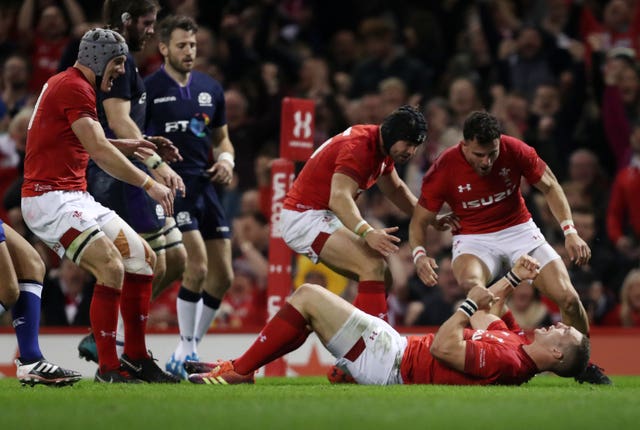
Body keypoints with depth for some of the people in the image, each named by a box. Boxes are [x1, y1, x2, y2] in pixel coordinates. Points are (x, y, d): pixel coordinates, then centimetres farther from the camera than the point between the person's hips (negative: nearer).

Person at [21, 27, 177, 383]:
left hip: (76, 199, 11)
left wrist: (125, 146, 22)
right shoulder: (74, 88, -14)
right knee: (112, 266, -25)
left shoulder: (64, 83, 18)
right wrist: (149, 184, -16)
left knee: (144, 258, 10)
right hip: (50, 198, -11)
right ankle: (108, 368, -21)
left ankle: (136, 358, 14)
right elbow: (100, 152, -20)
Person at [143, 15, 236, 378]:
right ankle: (185, 352, -7)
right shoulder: (148, 89, -4)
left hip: (205, 184, 7)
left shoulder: (211, 89, 13)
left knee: (223, 275, 5)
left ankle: (189, 352, 18)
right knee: (198, 265, -19)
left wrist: (226, 158, 3)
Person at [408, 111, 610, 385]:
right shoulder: (444, 169, -19)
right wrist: (419, 255, -27)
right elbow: (420, 220, -7)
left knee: (567, 297, -11)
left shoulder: (515, 151, -15)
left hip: (519, 229, 2)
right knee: (471, 283, -38)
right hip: (473, 238, -2)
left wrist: (570, 231, -9)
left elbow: (549, 187, 1)